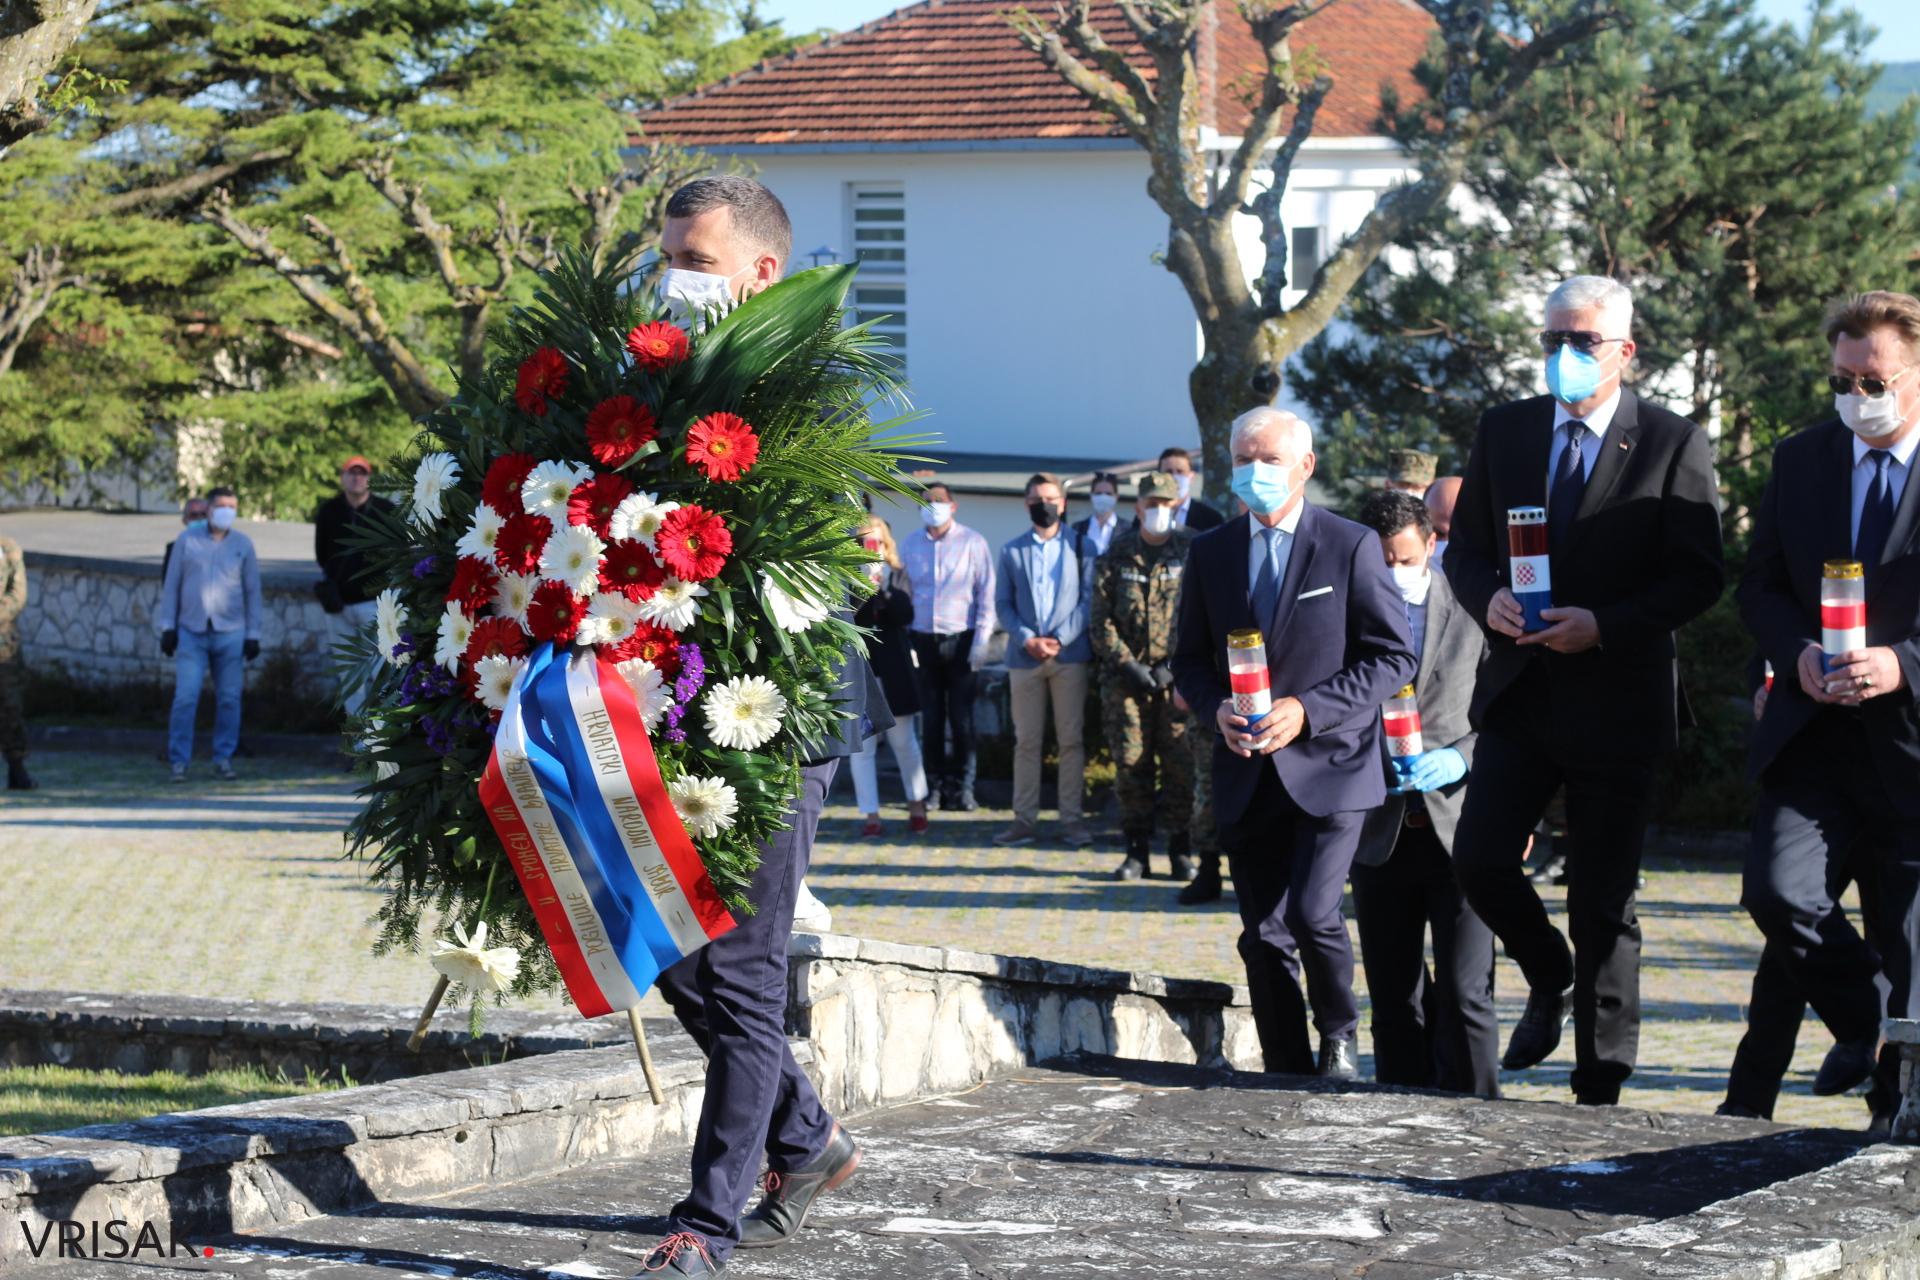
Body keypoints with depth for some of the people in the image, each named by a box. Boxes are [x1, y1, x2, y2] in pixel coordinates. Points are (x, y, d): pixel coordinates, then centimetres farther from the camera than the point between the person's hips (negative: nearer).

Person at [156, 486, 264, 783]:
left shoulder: (243, 544, 7)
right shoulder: (187, 541, 6)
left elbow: (252, 591, 10)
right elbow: (171, 585, 9)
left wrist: (253, 634, 5)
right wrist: (167, 626, 3)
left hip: (230, 633, 1)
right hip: (191, 632, -1)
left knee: (229, 699, 2)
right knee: (185, 697, -8)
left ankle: (223, 759, 11)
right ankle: (178, 761, -4)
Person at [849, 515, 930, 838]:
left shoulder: (897, 575, 7)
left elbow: (906, 615, -7)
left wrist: (883, 590, -19)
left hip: (893, 670, 1)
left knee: (904, 741, 9)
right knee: (862, 747, -1)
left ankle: (917, 805, 26)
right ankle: (872, 817, 3)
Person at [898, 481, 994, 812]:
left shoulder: (972, 543, 0)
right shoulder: (909, 544, 10)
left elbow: (986, 594, -1)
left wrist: (981, 640, -8)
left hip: (960, 640, -3)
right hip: (923, 640, 3)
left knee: (962, 718, -2)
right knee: (931, 718, 4)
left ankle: (963, 787, 4)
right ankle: (936, 784, 9)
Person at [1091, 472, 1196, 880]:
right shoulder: (1116, 557, 7)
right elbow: (1102, 620, 5)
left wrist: (1175, 666, -9)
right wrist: (1127, 664, -7)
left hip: (1177, 677, -1)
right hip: (1126, 675, 1)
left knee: (1181, 763, -4)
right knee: (1130, 764, 0)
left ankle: (1181, 851, 4)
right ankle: (1137, 850, 8)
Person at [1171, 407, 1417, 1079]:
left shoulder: (1352, 546, -2)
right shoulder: (1210, 552, 10)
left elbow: (1394, 657, -4)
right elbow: (1190, 660, 16)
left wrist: (1307, 710, -15)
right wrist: (1218, 708, -7)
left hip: (1328, 765, -4)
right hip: (1247, 773, 4)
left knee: (1312, 913, -17)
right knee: (1264, 935, 3)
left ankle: (1339, 1036, 9)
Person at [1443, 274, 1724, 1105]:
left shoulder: (1673, 444, -4)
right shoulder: (1504, 431, 8)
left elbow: (1698, 576, -6)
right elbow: (1465, 546, 12)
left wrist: (1603, 626, -19)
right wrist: (1489, 599, -10)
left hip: (1617, 700, -3)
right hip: (1519, 693, 3)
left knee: (1604, 901, 2)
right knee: (1480, 860, -9)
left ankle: (1599, 1086, 12)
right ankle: (1550, 981, 22)